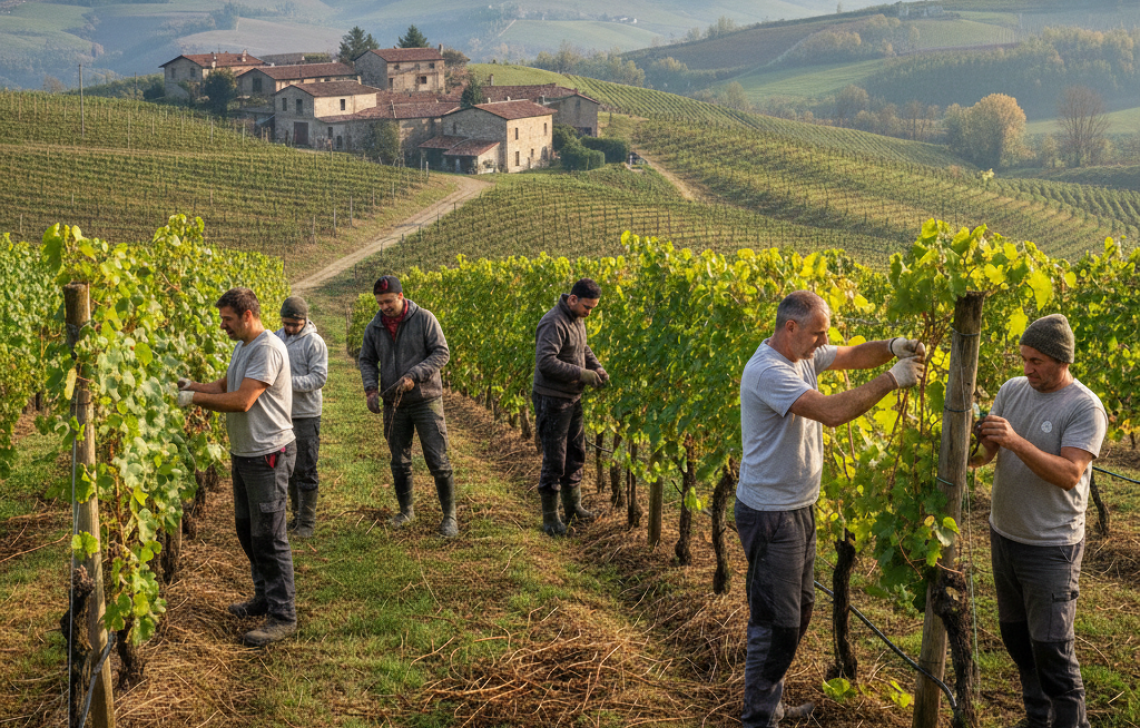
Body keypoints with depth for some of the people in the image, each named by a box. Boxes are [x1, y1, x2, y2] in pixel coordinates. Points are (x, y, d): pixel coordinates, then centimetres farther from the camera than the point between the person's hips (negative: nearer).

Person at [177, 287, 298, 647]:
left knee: (269, 536, -6)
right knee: (247, 529, 19)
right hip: (244, 454, 11)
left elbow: (242, 401, -26)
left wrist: (195, 398, -19)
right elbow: (224, 387, 16)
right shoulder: (242, 347, 13)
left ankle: (283, 615, 1)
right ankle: (265, 597, 32)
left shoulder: (267, 349, -20)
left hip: (269, 455, -11)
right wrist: (191, 384, -1)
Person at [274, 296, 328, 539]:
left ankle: (307, 521, 5)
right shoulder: (277, 337, 8)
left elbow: (319, 377, -16)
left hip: (306, 415, -6)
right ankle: (297, 515, 23)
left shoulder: (314, 342, -10)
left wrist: (290, 382, -28)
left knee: (306, 469, -3)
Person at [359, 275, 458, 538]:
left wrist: (414, 376, -22)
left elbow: (441, 353, -11)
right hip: (394, 404, 4)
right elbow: (367, 360, 11)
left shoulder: (424, 319, -9)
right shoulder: (374, 327, 3)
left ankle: (449, 516, 5)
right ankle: (406, 510, 30)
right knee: (400, 461, 13)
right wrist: (370, 389, -7)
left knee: (438, 460, -5)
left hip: (426, 400, -4)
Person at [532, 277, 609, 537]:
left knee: (575, 452, 19)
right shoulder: (554, 323, -21)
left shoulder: (577, 320, 8)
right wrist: (581, 374, -26)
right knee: (554, 459, -3)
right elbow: (545, 361, -28)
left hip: (572, 399, 9)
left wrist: (597, 368, 2)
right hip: (552, 401, -9)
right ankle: (550, 518, 8)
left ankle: (572, 505, 34)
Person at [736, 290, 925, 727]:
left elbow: (855, 355, 10)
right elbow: (832, 412, -34)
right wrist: (892, 379, -27)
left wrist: (892, 347, -12)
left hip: (799, 507, 10)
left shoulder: (804, 356, 4)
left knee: (797, 611, 20)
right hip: (770, 515, -10)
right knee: (775, 623, -1)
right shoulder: (768, 371, -25)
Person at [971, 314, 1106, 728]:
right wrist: (975, 446, -24)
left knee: (1052, 648, -3)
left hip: (1051, 548, -6)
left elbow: (1070, 474, -26)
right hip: (1004, 535, 7)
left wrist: (1016, 441, -35)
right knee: (1015, 636, 18)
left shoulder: (1085, 408, -16)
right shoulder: (1012, 390, 2)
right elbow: (985, 454, 0)